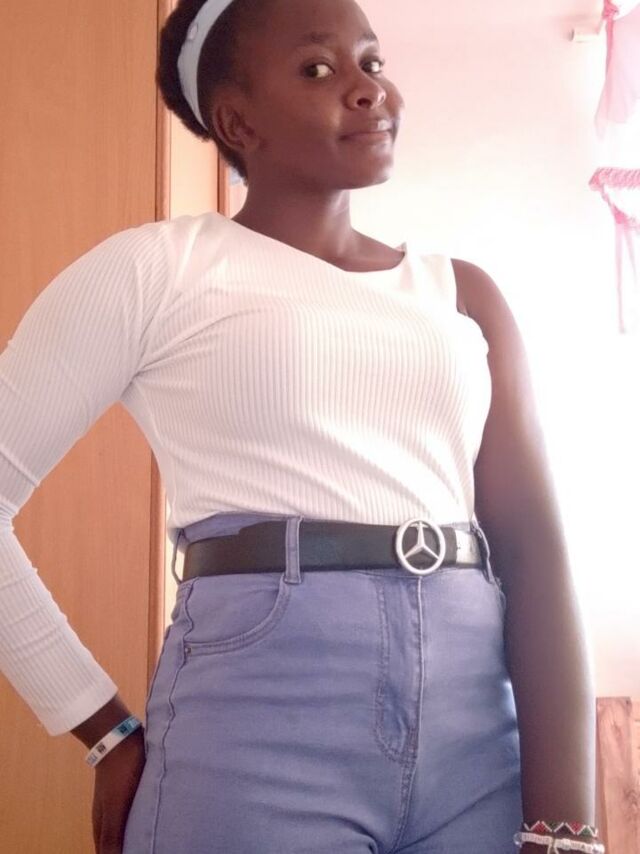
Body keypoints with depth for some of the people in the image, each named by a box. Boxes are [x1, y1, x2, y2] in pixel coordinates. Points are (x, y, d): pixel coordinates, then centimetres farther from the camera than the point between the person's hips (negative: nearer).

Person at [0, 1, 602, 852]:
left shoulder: (463, 293, 10)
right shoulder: (155, 267, 0)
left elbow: (533, 546, 2)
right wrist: (109, 730, 0)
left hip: (482, 737, 4)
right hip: (258, 723, -3)